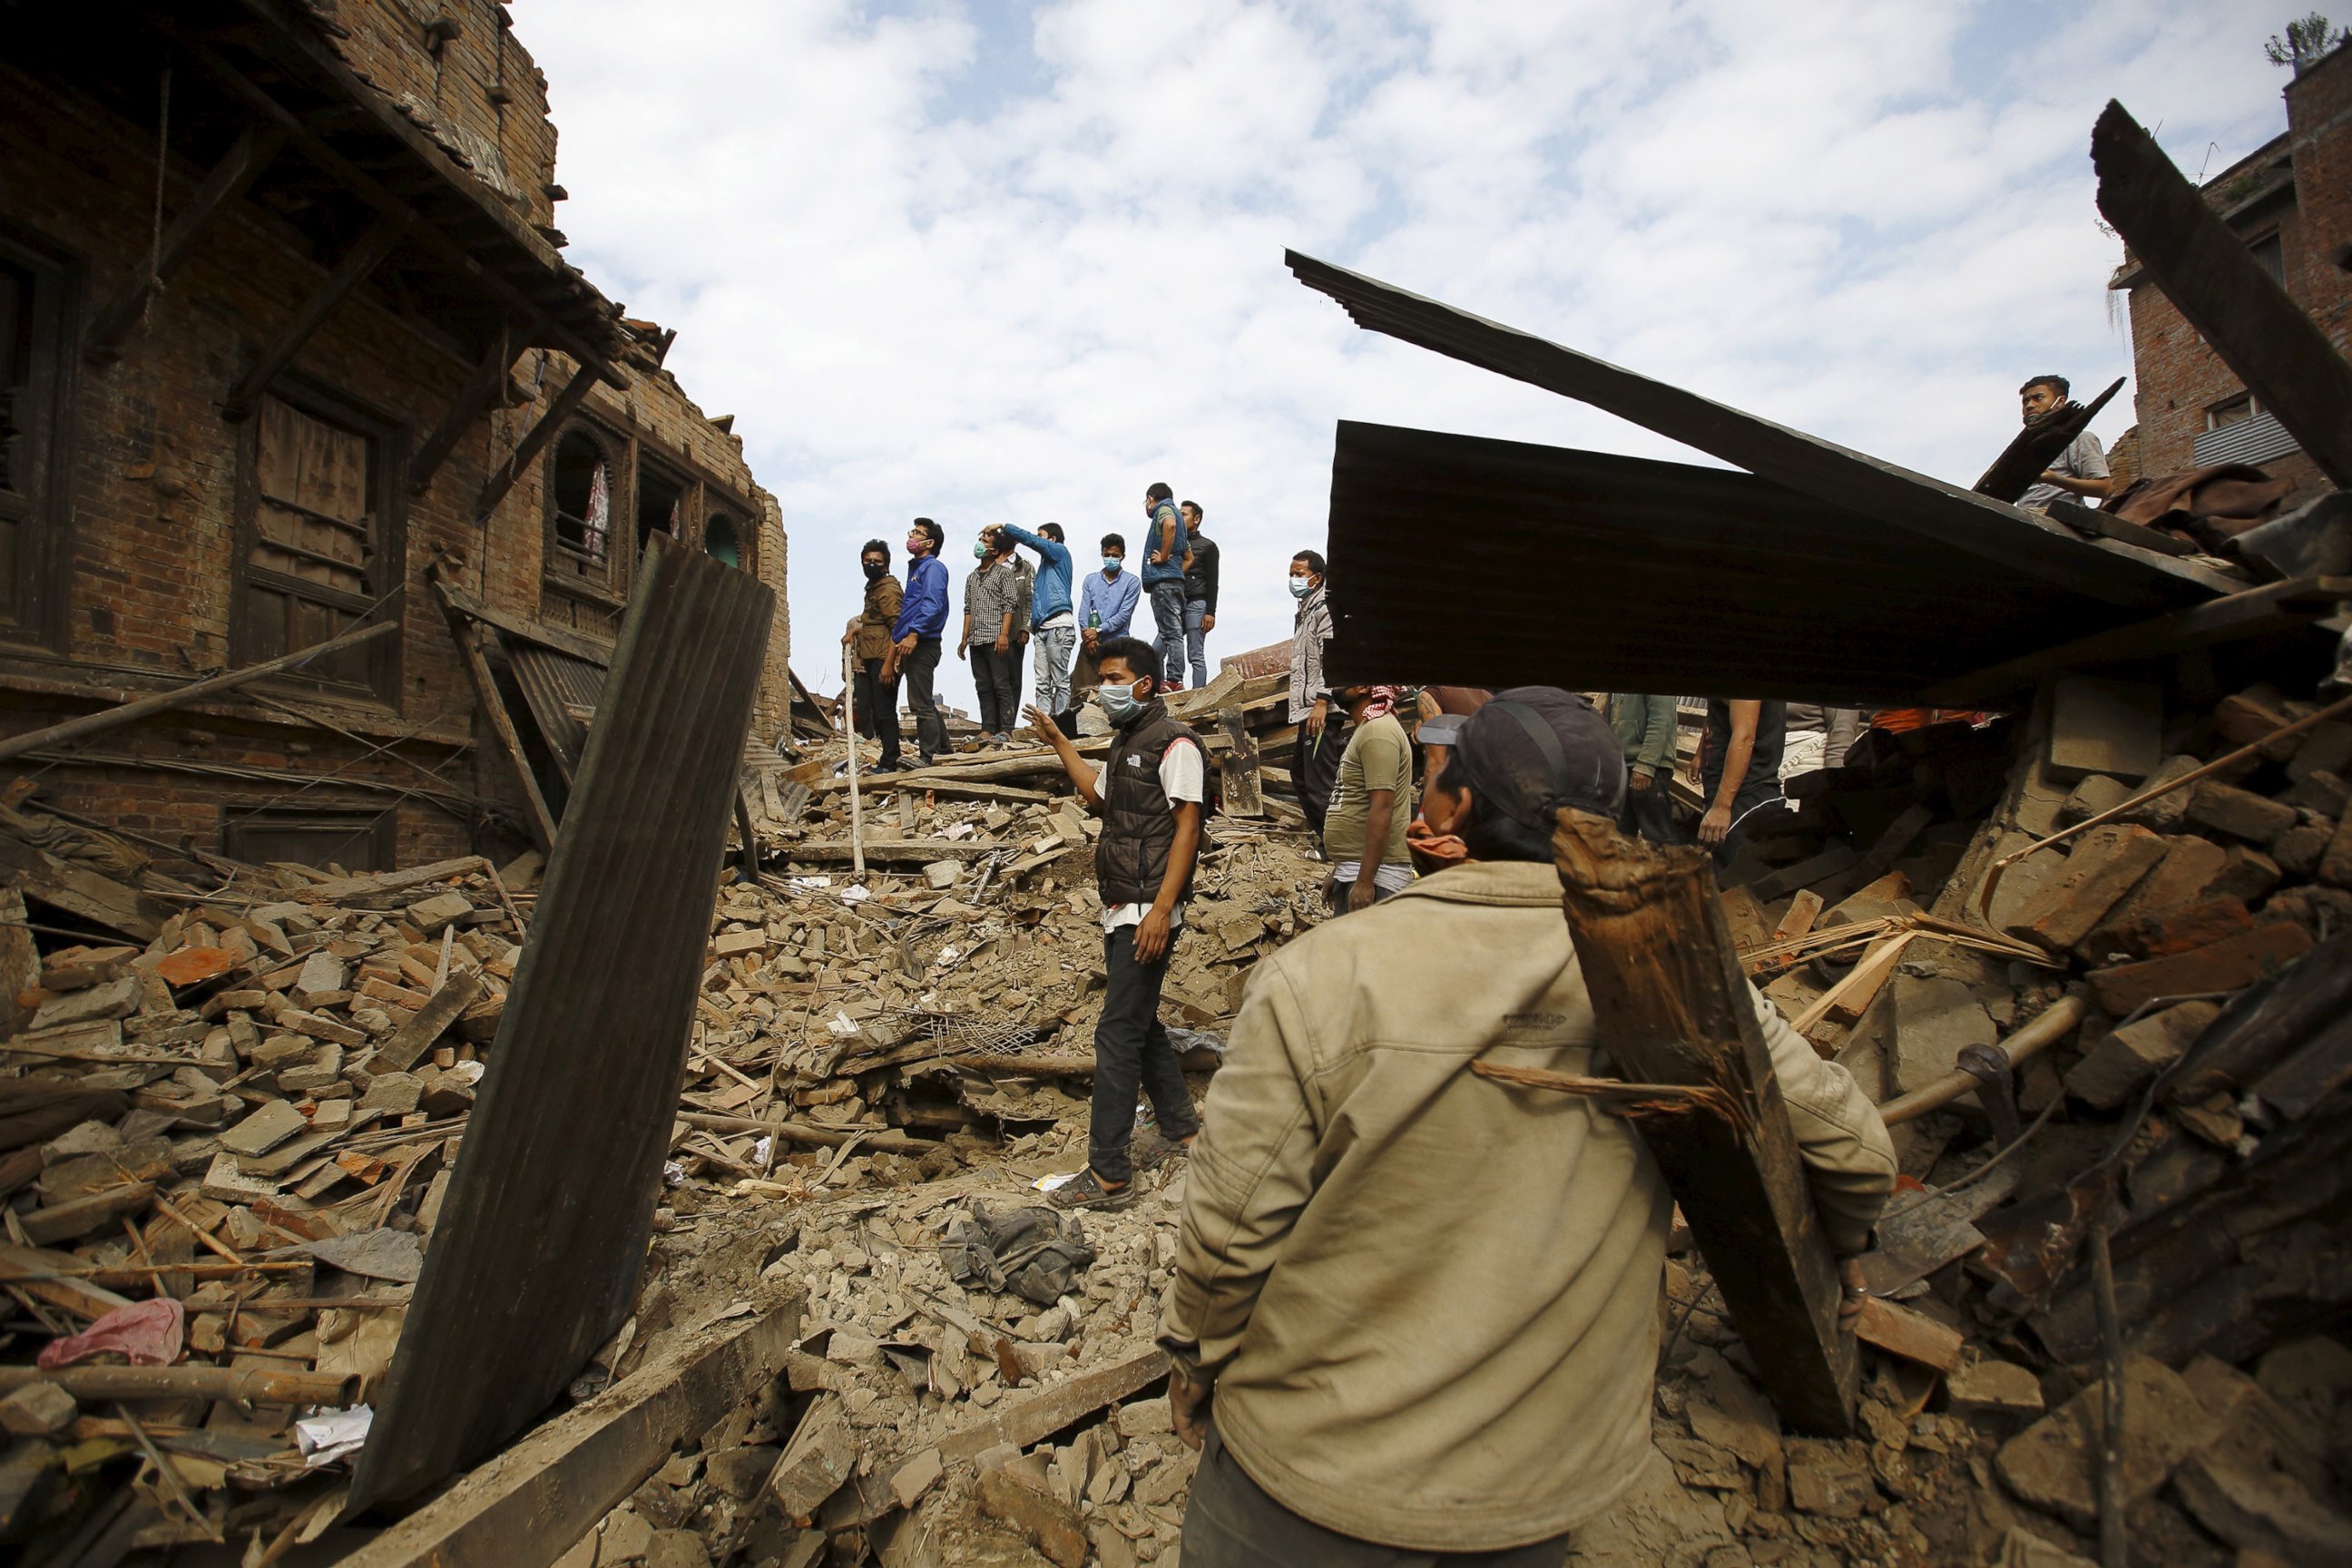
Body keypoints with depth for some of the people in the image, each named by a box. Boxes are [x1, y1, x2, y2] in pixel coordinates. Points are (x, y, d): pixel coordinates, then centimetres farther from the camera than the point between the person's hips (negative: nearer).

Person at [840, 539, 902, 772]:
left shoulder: (889, 589, -11)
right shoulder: (873, 587, 19)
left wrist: (889, 664, -25)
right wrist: (855, 631, 18)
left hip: (884, 660, -10)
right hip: (868, 660, 10)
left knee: (884, 714, -6)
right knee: (863, 711, 12)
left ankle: (889, 764, 0)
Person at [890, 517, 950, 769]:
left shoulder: (933, 567, -7)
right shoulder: (916, 568, 22)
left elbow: (932, 604, -20)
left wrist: (914, 634, -28)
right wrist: (899, 640, 22)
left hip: (922, 644, -10)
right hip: (912, 646, 10)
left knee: (921, 705, -10)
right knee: (925, 703, 14)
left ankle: (930, 760, -7)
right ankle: (943, 752, 22)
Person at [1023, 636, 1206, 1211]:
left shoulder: (1174, 743, -12)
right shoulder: (1126, 741, 16)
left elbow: (1187, 829, -18)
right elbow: (1097, 794, 32)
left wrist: (1161, 910, -24)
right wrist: (1058, 741, 28)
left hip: (1148, 912, -10)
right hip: (1119, 908, 10)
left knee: (1117, 1035, -7)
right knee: (1140, 1023, 18)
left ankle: (1108, 1175, 0)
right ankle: (1179, 1127, 34)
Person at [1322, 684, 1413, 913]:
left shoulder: (1377, 730, -14)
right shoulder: (1367, 729, 17)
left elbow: (1382, 808, -22)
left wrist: (1364, 881, -25)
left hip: (1372, 874, -10)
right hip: (1352, 869, 10)